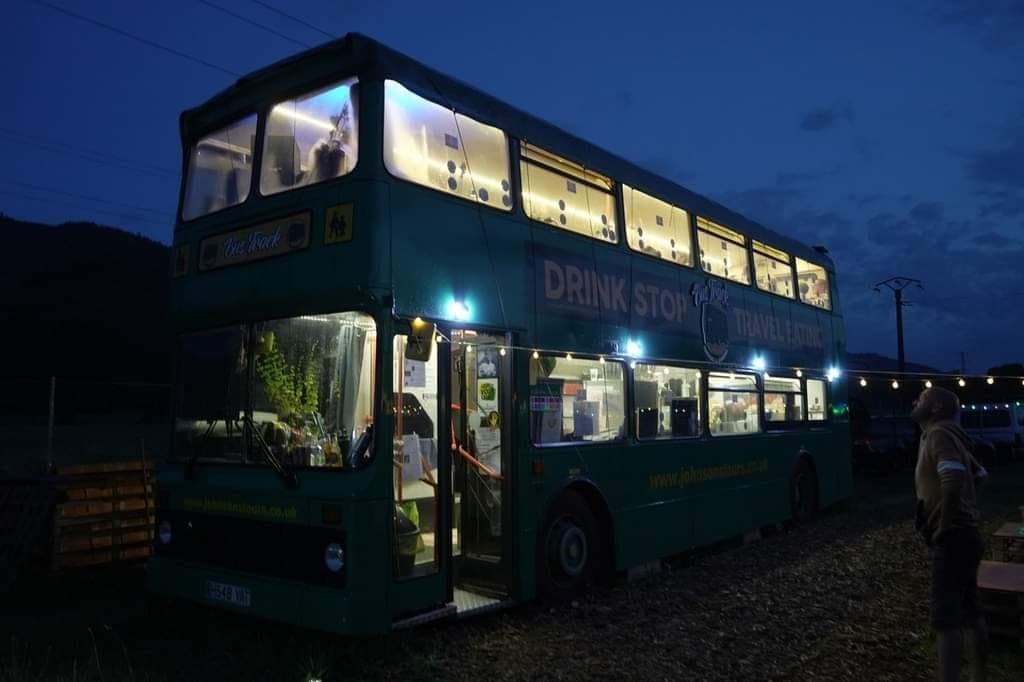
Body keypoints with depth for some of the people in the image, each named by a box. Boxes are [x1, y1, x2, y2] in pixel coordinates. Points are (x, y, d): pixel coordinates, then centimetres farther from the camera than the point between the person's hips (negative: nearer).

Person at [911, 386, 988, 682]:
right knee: (971, 613, 16)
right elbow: (979, 474, 26)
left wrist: (944, 525, -20)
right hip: (965, 535, 10)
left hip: (952, 538, -10)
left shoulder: (938, 434, -15)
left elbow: (953, 480, -30)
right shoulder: (947, 435, 15)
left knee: (946, 617, -8)